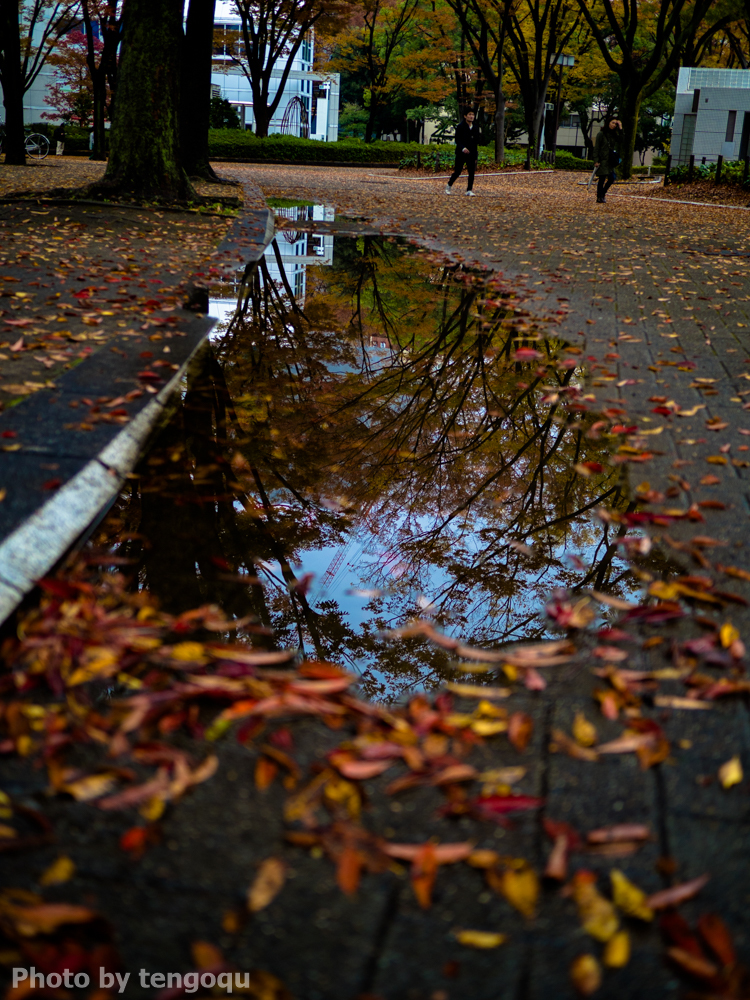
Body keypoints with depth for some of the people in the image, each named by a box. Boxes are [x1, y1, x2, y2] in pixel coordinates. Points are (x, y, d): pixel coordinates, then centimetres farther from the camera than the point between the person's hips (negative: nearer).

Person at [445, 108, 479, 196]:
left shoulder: (476, 127, 9)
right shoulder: (460, 126, -5)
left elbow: (477, 141, 14)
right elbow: (457, 140, -8)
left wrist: (476, 152, 12)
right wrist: (463, 148, -24)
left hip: (472, 153, 4)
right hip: (461, 153, -4)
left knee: (472, 172, -5)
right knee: (457, 171, 2)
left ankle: (469, 190, 2)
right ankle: (449, 186, 24)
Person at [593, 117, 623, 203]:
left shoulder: (615, 135, 12)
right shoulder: (601, 134, -3)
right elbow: (596, 148, -5)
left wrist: (620, 129, -4)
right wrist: (596, 161, -13)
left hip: (611, 162, 5)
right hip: (603, 161, -5)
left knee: (612, 178, 2)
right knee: (602, 179, -3)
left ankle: (602, 193, 23)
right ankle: (599, 198, 6)